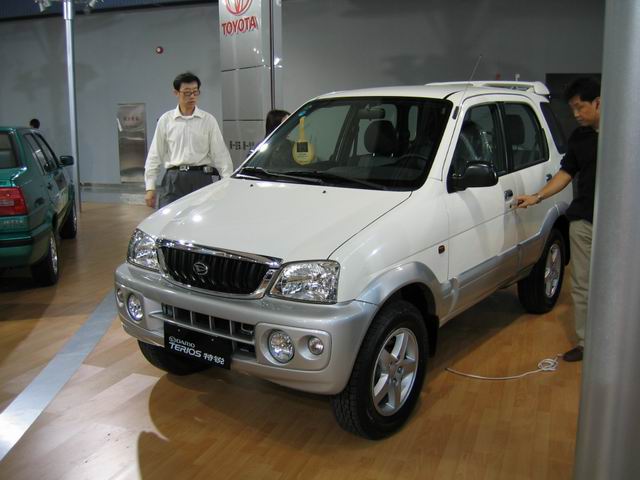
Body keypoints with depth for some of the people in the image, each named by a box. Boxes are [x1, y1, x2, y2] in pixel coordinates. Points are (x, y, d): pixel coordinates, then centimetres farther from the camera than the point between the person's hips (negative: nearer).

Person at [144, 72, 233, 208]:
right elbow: (155, 155, 9)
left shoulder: (208, 120, 6)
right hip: (174, 180, 1)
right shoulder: (165, 120, 8)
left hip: (202, 178, 0)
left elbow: (220, 154, 4)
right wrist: (150, 187, 5)